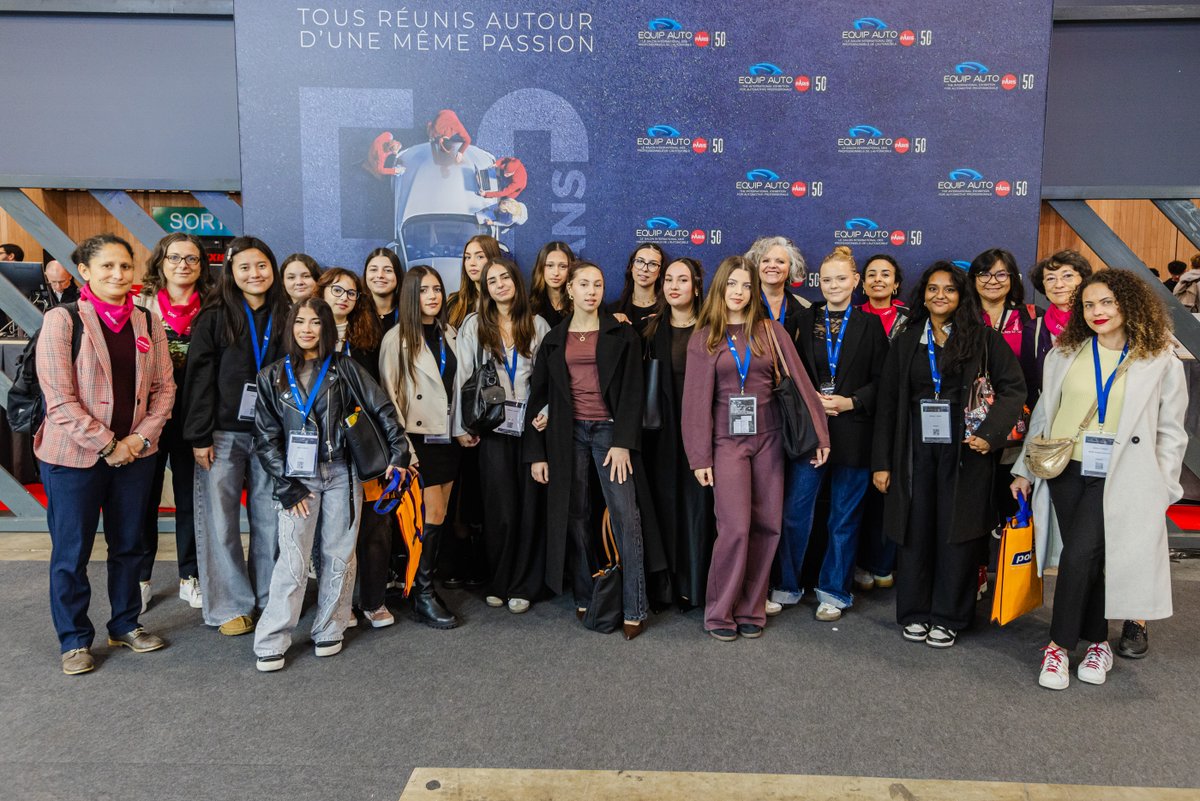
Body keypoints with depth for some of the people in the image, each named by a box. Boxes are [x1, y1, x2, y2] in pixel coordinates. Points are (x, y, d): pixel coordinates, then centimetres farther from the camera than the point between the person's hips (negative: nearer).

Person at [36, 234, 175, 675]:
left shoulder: (147, 322, 5)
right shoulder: (62, 320, -8)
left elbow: (164, 386, 5)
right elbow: (59, 398, -13)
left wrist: (139, 438, -7)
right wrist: (106, 445, -15)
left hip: (135, 453, 4)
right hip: (74, 456, -4)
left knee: (128, 544, 15)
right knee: (71, 552, 7)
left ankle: (125, 625, 31)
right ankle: (74, 640, 23)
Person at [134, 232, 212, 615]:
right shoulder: (141, 305, 1)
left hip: (193, 415, 1)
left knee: (190, 496, 9)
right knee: (144, 496, 7)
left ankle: (190, 576, 22)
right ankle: (141, 579, 22)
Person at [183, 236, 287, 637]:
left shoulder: (285, 317, 7)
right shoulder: (215, 317, -1)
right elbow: (199, 378, -4)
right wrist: (200, 436, -9)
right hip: (223, 434, -2)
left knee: (270, 519, 7)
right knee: (220, 520, 2)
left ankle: (270, 599, 20)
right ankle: (231, 605, 13)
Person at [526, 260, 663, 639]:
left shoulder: (622, 334, 5)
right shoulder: (554, 340, 11)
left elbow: (632, 392, -1)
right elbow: (538, 395, 10)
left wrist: (623, 442, -12)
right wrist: (536, 452, 4)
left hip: (610, 430, -2)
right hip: (568, 434, 3)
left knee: (626, 516, -10)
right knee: (575, 517, 5)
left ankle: (635, 609, -3)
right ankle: (584, 598, 17)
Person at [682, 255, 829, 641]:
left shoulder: (771, 331, 6)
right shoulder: (704, 338, 4)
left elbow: (799, 380, 3)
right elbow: (697, 399, 1)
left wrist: (819, 433, -2)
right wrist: (699, 457, -3)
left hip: (768, 436, 2)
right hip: (727, 438, -2)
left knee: (767, 526, 3)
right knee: (735, 528, -10)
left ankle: (751, 609, 19)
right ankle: (720, 613, 7)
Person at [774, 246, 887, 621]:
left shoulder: (870, 325, 5)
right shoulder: (804, 319, 7)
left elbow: (880, 381, 2)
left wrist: (849, 402, -12)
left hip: (851, 431, 0)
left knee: (845, 516, 7)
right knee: (795, 511, 0)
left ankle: (833, 591, 22)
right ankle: (788, 585, 17)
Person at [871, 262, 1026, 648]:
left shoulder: (983, 338, 2)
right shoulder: (906, 342, 9)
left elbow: (1013, 388, 0)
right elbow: (888, 403, 7)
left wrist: (990, 432, -15)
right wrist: (881, 461, 3)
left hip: (964, 449, -2)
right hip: (916, 448, 2)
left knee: (957, 530, 3)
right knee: (915, 529, 5)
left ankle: (948, 617, 16)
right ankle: (914, 613, 19)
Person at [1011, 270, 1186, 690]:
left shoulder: (1161, 363, 1)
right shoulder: (1064, 354, 7)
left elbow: (1170, 432, 5)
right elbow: (1043, 414, 11)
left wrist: (1162, 489, -1)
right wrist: (1024, 469, 11)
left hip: (1118, 478, -2)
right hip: (1066, 470, 3)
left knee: (1079, 556, -14)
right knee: (1086, 559, 2)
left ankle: (1060, 645, 3)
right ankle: (1097, 642, 18)